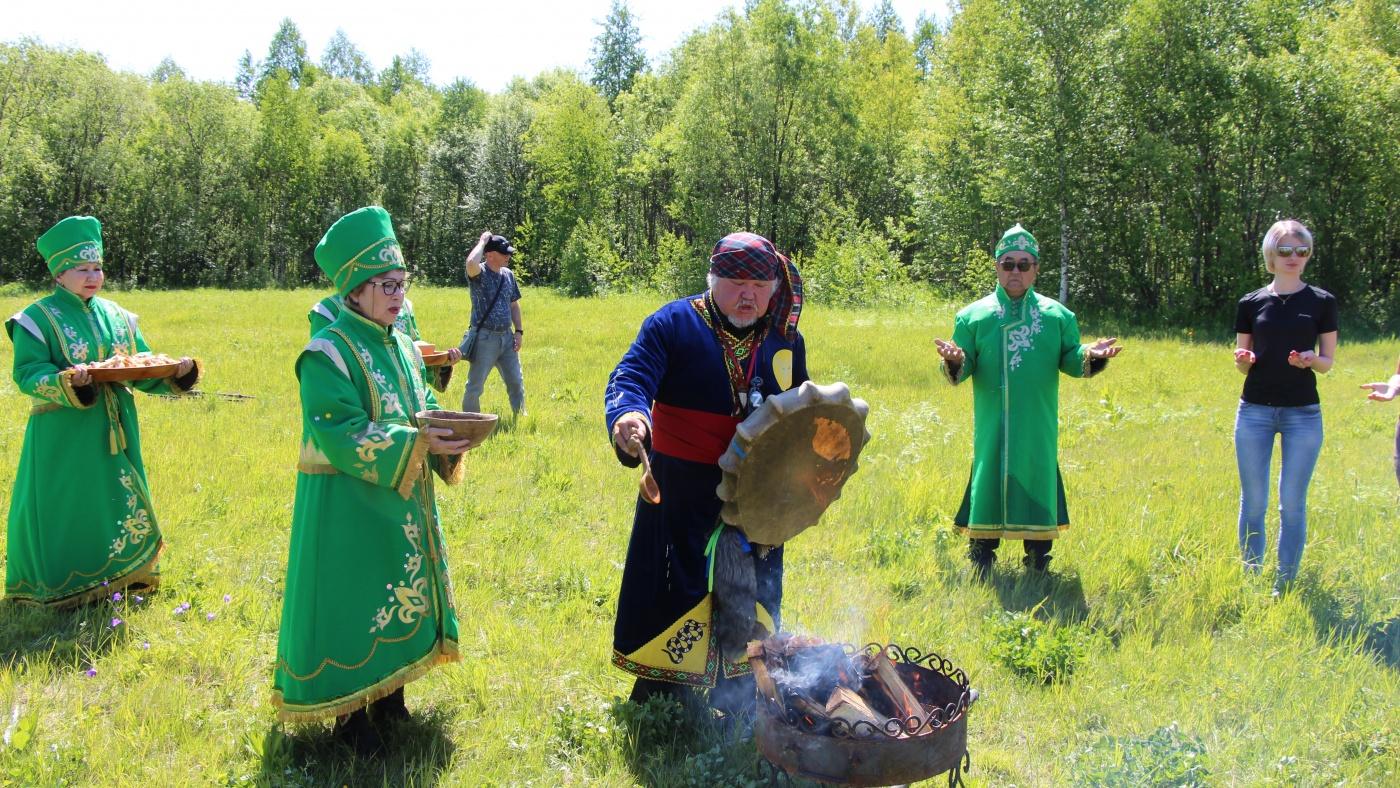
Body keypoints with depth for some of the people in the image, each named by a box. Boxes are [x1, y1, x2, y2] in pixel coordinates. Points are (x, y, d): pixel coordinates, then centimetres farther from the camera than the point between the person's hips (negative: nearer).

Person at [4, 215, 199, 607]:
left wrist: (175, 372, -8)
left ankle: (116, 580, 25)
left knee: (119, 506, 10)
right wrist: (67, 380, -30)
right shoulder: (38, 318, -5)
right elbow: (27, 374, -12)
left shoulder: (117, 317, 10)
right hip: (63, 438, -5)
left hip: (114, 435, 5)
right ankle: (60, 588, 14)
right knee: (64, 510, 0)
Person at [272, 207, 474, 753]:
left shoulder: (401, 347, 8)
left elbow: (422, 411, 13)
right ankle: (351, 714, 16)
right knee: (352, 600, 1)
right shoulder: (328, 354, -16)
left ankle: (390, 696, 32)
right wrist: (417, 444, -30)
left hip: (402, 502, 8)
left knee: (400, 596, 15)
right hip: (348, 505, -8)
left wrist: (446, 437, -11)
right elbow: (342, 436, -23)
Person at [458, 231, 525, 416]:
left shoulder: (508, 275, 9)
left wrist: (519, 331, 8)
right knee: (475, 386, 0)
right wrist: (482, 242, -19)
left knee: (516, 382, 11)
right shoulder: (479, 274, -10)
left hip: (507, 337, 6)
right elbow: (471, 263, -35)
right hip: (484, 338, -6)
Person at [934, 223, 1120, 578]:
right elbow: (962, 369, -1)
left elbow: (1070, 360, 6)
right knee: (989, 483, 1)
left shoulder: (1057, 315, 7)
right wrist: (954, 361, -24)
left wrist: (1092, 356, -14)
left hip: (1038, 428, 1)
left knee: (1038, 482, 7)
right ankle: (981, 567, 12)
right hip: (991, 427, -1)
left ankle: (1038, 564, 20)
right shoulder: (974, 315, 2)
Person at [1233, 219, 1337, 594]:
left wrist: (1311, 360, -16)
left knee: (1292, 502, 2)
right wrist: (1243, 360, -13)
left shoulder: (1322, 302, 3)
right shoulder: (1251, 303, 5)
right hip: (1254, 411, 1)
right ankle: (1250, 578, 18)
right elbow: (1243, 363, 10)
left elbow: (1328, 362, 6)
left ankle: (1285, 583, 12)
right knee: (1253, 501, 6)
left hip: (1304, 413, -1)